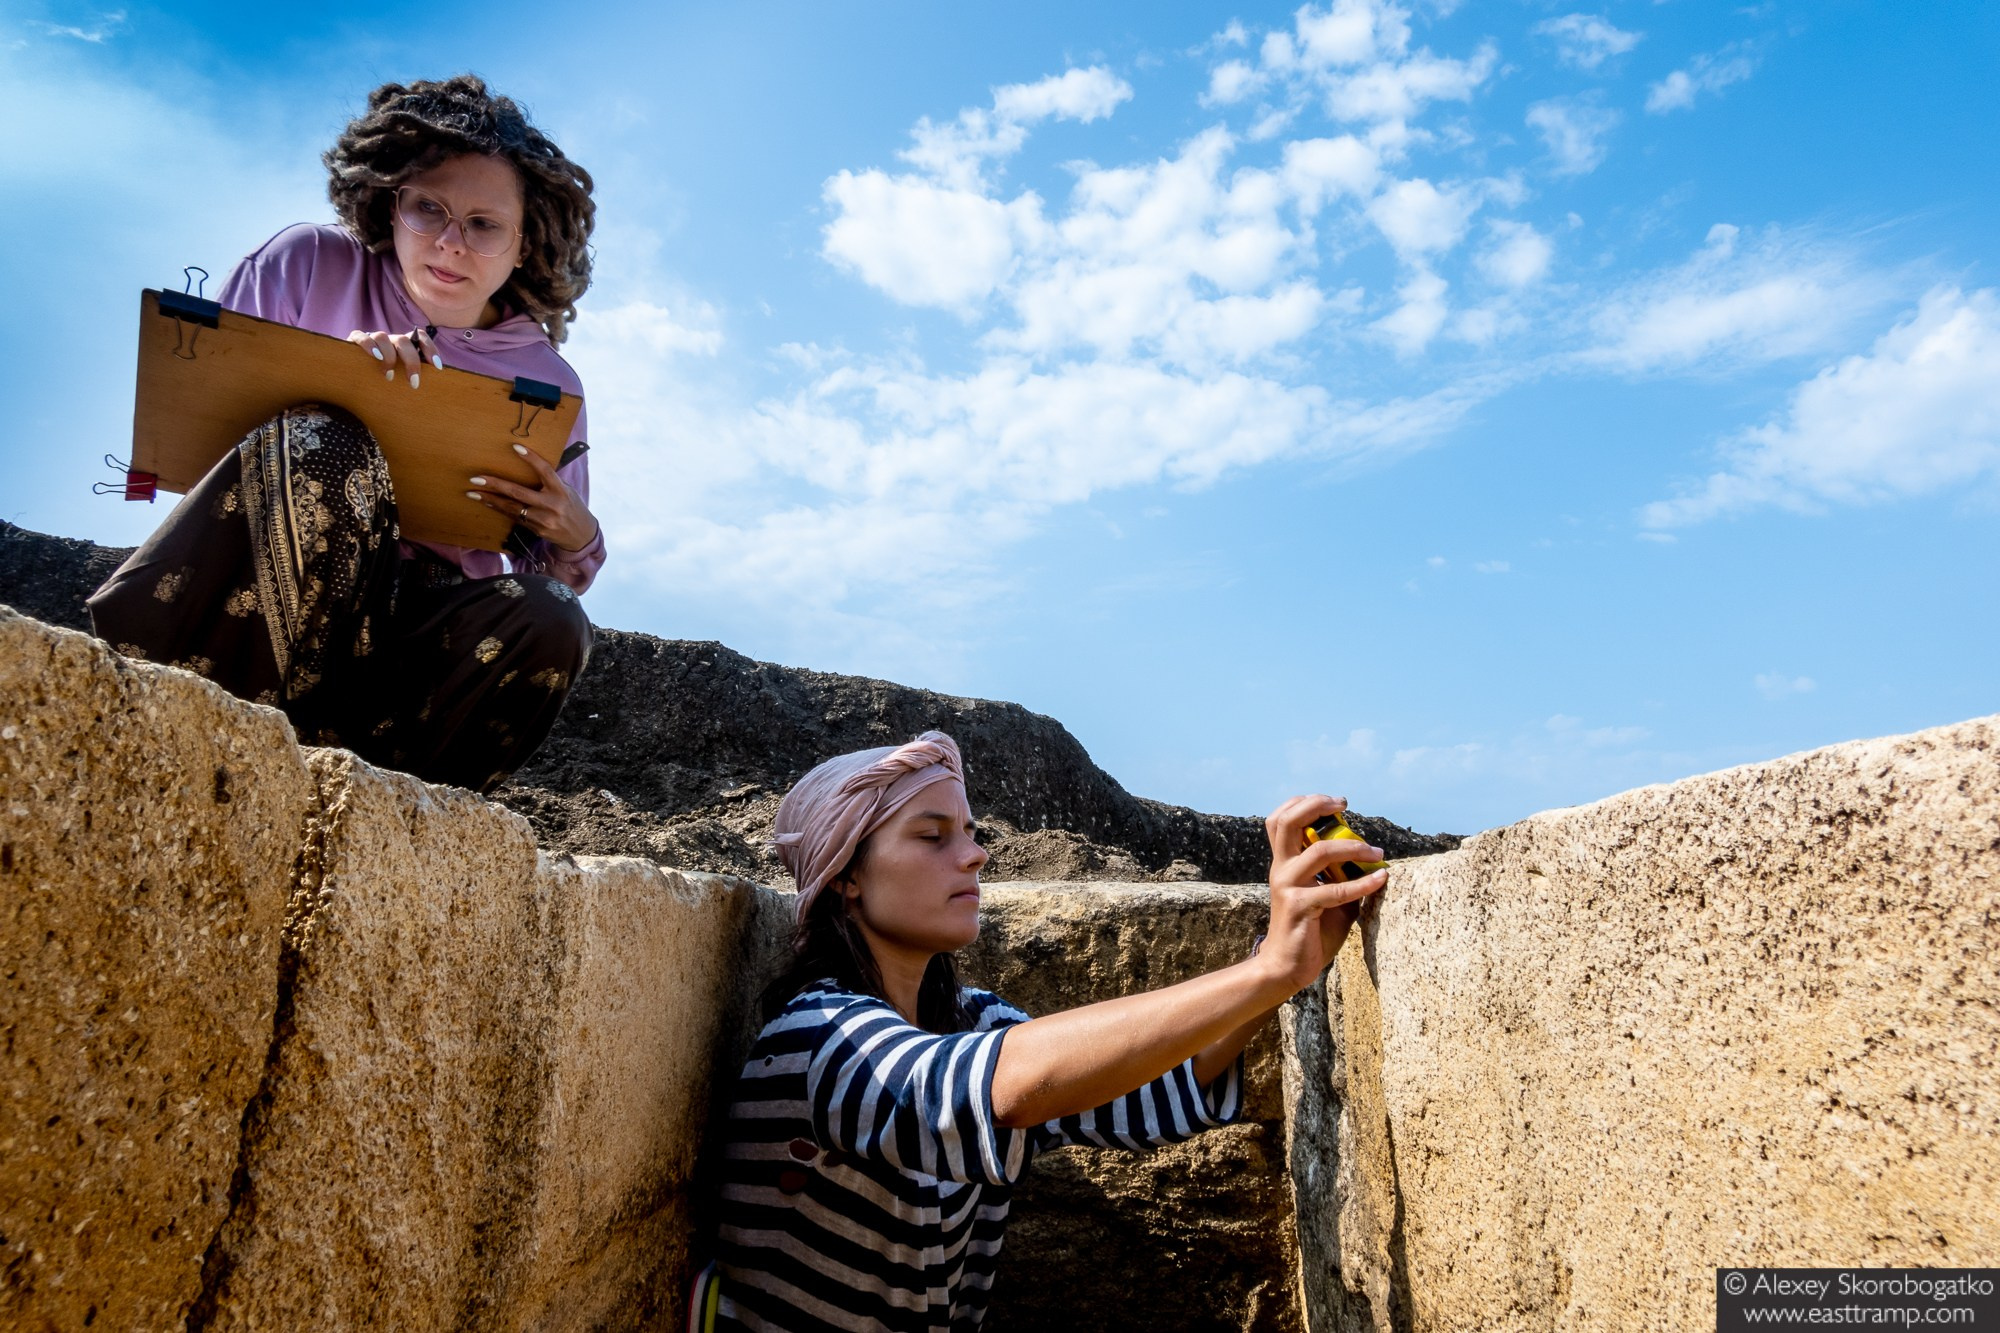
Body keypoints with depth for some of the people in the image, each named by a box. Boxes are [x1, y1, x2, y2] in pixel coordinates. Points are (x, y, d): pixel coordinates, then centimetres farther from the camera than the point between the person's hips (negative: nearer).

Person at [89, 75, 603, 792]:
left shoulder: (549, 386, 4)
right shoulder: (309, 265, 2)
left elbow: (553, 569, 11)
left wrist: (575, 542, -14)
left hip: (415, 633, 2)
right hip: (241, 606, -1)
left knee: (546, 620, -30)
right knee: (325, 445, -32)